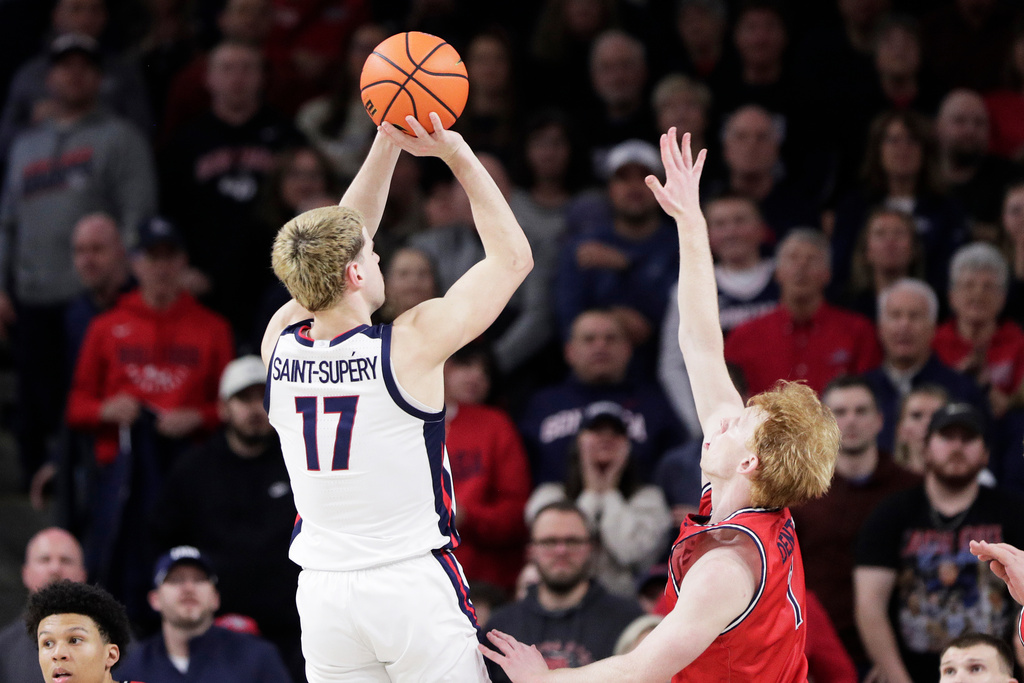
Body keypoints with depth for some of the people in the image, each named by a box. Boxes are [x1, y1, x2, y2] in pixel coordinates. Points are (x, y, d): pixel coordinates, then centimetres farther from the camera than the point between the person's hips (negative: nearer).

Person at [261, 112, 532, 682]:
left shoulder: (280, 343, 0)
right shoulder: (413, 344, -13)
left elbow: (333, 251, 17)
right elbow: (513, 257, -1)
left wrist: (387, 146, 18)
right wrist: (457, 155, 2)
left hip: (322, 592, 5)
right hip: (414, 584, -4)